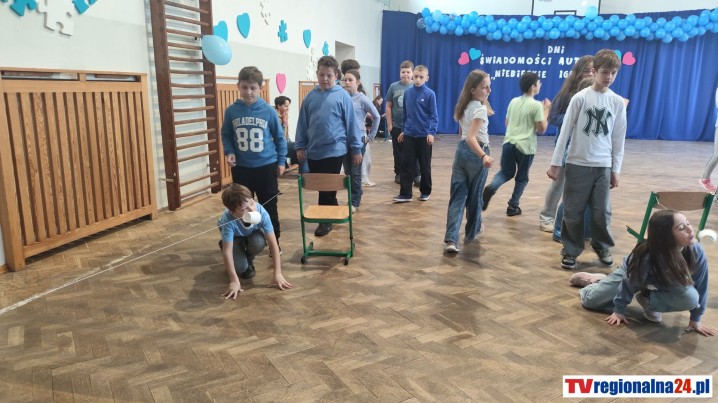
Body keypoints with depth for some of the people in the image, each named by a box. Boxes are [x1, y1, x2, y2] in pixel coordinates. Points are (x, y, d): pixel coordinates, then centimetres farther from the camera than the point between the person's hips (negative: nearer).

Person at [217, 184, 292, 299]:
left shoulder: (262, 212, -37)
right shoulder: (228, 220, -42)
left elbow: (273, 243, -32)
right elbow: (227, 251, -37)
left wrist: (277, 274, -33)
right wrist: (234, 281, -40)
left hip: (252, 234, 2)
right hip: (234, 237, -2)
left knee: (259, 242, -33)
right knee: (240, 267, -25)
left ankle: (248, 260, 2)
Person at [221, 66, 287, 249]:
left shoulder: (269, 111, -8)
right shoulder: (231, 111, -4)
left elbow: (280, 137, 1)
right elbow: (226, 135, 8)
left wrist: (281, 161, 2)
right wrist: (229, 152, -8)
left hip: (266, 167, -1)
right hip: (241, 168, 2)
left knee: (269, 208, 9)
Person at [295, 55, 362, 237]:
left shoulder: (343, 96, -6)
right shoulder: (311, 96, 5)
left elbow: (351, 124, -3)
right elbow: (302, 123, 9)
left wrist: (356, 149, -2)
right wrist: (300, 146, 5)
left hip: (334, 151, -4)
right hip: (313, 151, 4)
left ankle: (326, 220, 16)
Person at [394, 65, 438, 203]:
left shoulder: (430, 94, -7)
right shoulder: (407, 93, 4)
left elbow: (434, 116, -8)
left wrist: (432, 132, -20)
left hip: (424, 136, -3)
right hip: (409, 135, 3)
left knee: (425, 166, 9)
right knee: (406, 165, 1)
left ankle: (425, 192, 23)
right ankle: (405, 193, 6)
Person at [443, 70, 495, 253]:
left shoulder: (463, 106, 8)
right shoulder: (480, 109, -18)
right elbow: (471, 137, -31)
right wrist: (483, 156, -42)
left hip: (461, 151, 7)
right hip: (475, 153, -7)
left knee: (457, 196, 2)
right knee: (474, 195, 14)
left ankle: (451, 239, -8)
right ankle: (472, 231, 36)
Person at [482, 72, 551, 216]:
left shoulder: (513, 101, 8)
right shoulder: (537, 105, -9)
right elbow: (542, 129, -8)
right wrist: (546, 111, 2)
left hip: (509, 143, 4)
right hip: (526, 147, -4)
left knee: (506, 172, 17)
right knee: (522, 178, 12)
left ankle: (491, 188, -10)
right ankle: (513, 206, 15)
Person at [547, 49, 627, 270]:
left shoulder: (618, 102, 4)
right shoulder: (580, 98, -5)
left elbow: (618, 139, 8)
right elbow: (565, 132, -4)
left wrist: (616, 169, 6)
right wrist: (555, 163, -6)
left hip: (603, 166, 2)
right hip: (577, 164, -2)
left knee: (601, 211, 8)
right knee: (573, 211, 3)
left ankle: (602, 247, 29)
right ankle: (570, 251, 17)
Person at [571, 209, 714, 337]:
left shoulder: (697, 252, -32)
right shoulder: (647, 256, -41)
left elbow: (700, 286, -16)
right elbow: (630, 283, -24)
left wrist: (695, 319, -7)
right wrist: (619, 311, -15)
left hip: (662, 284, 3)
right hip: (630, 273, -3)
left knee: (691, 297, -27)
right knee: (590, 300, -4)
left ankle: (647, 299, -1)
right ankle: (597, 280, 30)